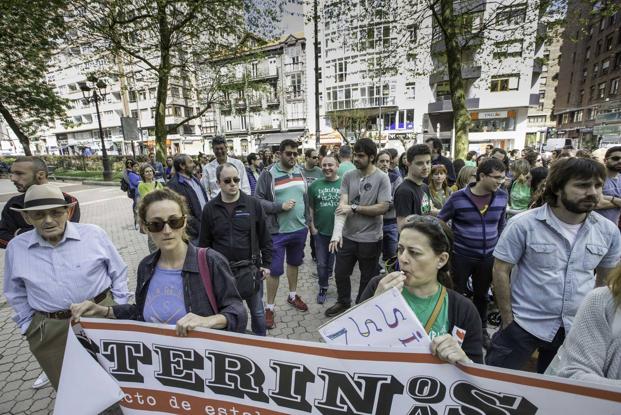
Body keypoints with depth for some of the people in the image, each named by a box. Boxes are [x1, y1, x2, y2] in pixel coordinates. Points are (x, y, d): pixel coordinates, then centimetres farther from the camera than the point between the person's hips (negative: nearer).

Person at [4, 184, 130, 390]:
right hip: (49, 333, 2)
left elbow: (118, 272, 0)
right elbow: (16, 293, 13)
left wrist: (118, 311, 0)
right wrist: (28, 325, 10)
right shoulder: (16, 248, -1)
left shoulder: (94, 234, -8)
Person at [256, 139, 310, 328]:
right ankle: (269, 307, 20)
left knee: (294, 263, 21)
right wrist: (280, 206, -21)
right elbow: (257, 200, -12)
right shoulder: (268, 174, -11)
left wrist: (308, 220, 13)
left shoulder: (300, 172, 7)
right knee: (275, 269, 2)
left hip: (299, 229, 5)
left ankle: (293, 295, 41)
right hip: (277, 231, -5)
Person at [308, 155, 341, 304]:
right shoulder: (315, 185, 0)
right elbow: (310, 207, 5)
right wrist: (312, 226, 0)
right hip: (321, 231, 1)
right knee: (322, 263, 11)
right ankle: (323, 288, 32)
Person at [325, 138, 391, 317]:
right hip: (348, 236, 4)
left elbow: (383, 208, -17)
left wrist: (354, 208, -17)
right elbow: (342, 205, -9)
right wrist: (337, 232, -21)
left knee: (367, 278, 15)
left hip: (370, 238, -3)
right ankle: (343, 302, 44)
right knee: (340, 273, 17)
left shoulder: (382, 178, -10)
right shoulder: (348, 176, -1)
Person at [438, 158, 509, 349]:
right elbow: (439, 222, -3)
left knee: (482, 294, 22)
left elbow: (501, 224, 12)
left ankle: (482, 329, 43)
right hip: (461, 256, -3)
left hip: (488, 257, 4)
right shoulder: (458, 197, -15)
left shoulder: (502, 196, -4)